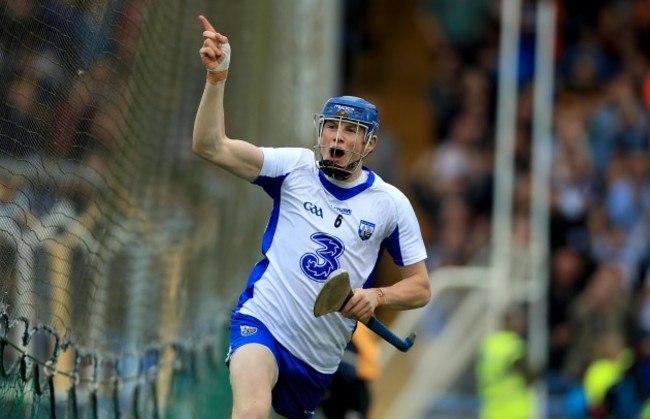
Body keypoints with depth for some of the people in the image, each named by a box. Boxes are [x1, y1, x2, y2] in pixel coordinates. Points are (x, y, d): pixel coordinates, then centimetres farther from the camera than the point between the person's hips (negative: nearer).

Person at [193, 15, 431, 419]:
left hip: (321, 360, 4)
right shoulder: (295, 167, -2)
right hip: (262, 323, -4)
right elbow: (211, 146, -12)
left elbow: (420, 287, 8)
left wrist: (377, 296, -14)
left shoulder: (391, 203, 3)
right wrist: (217, 77, -26)